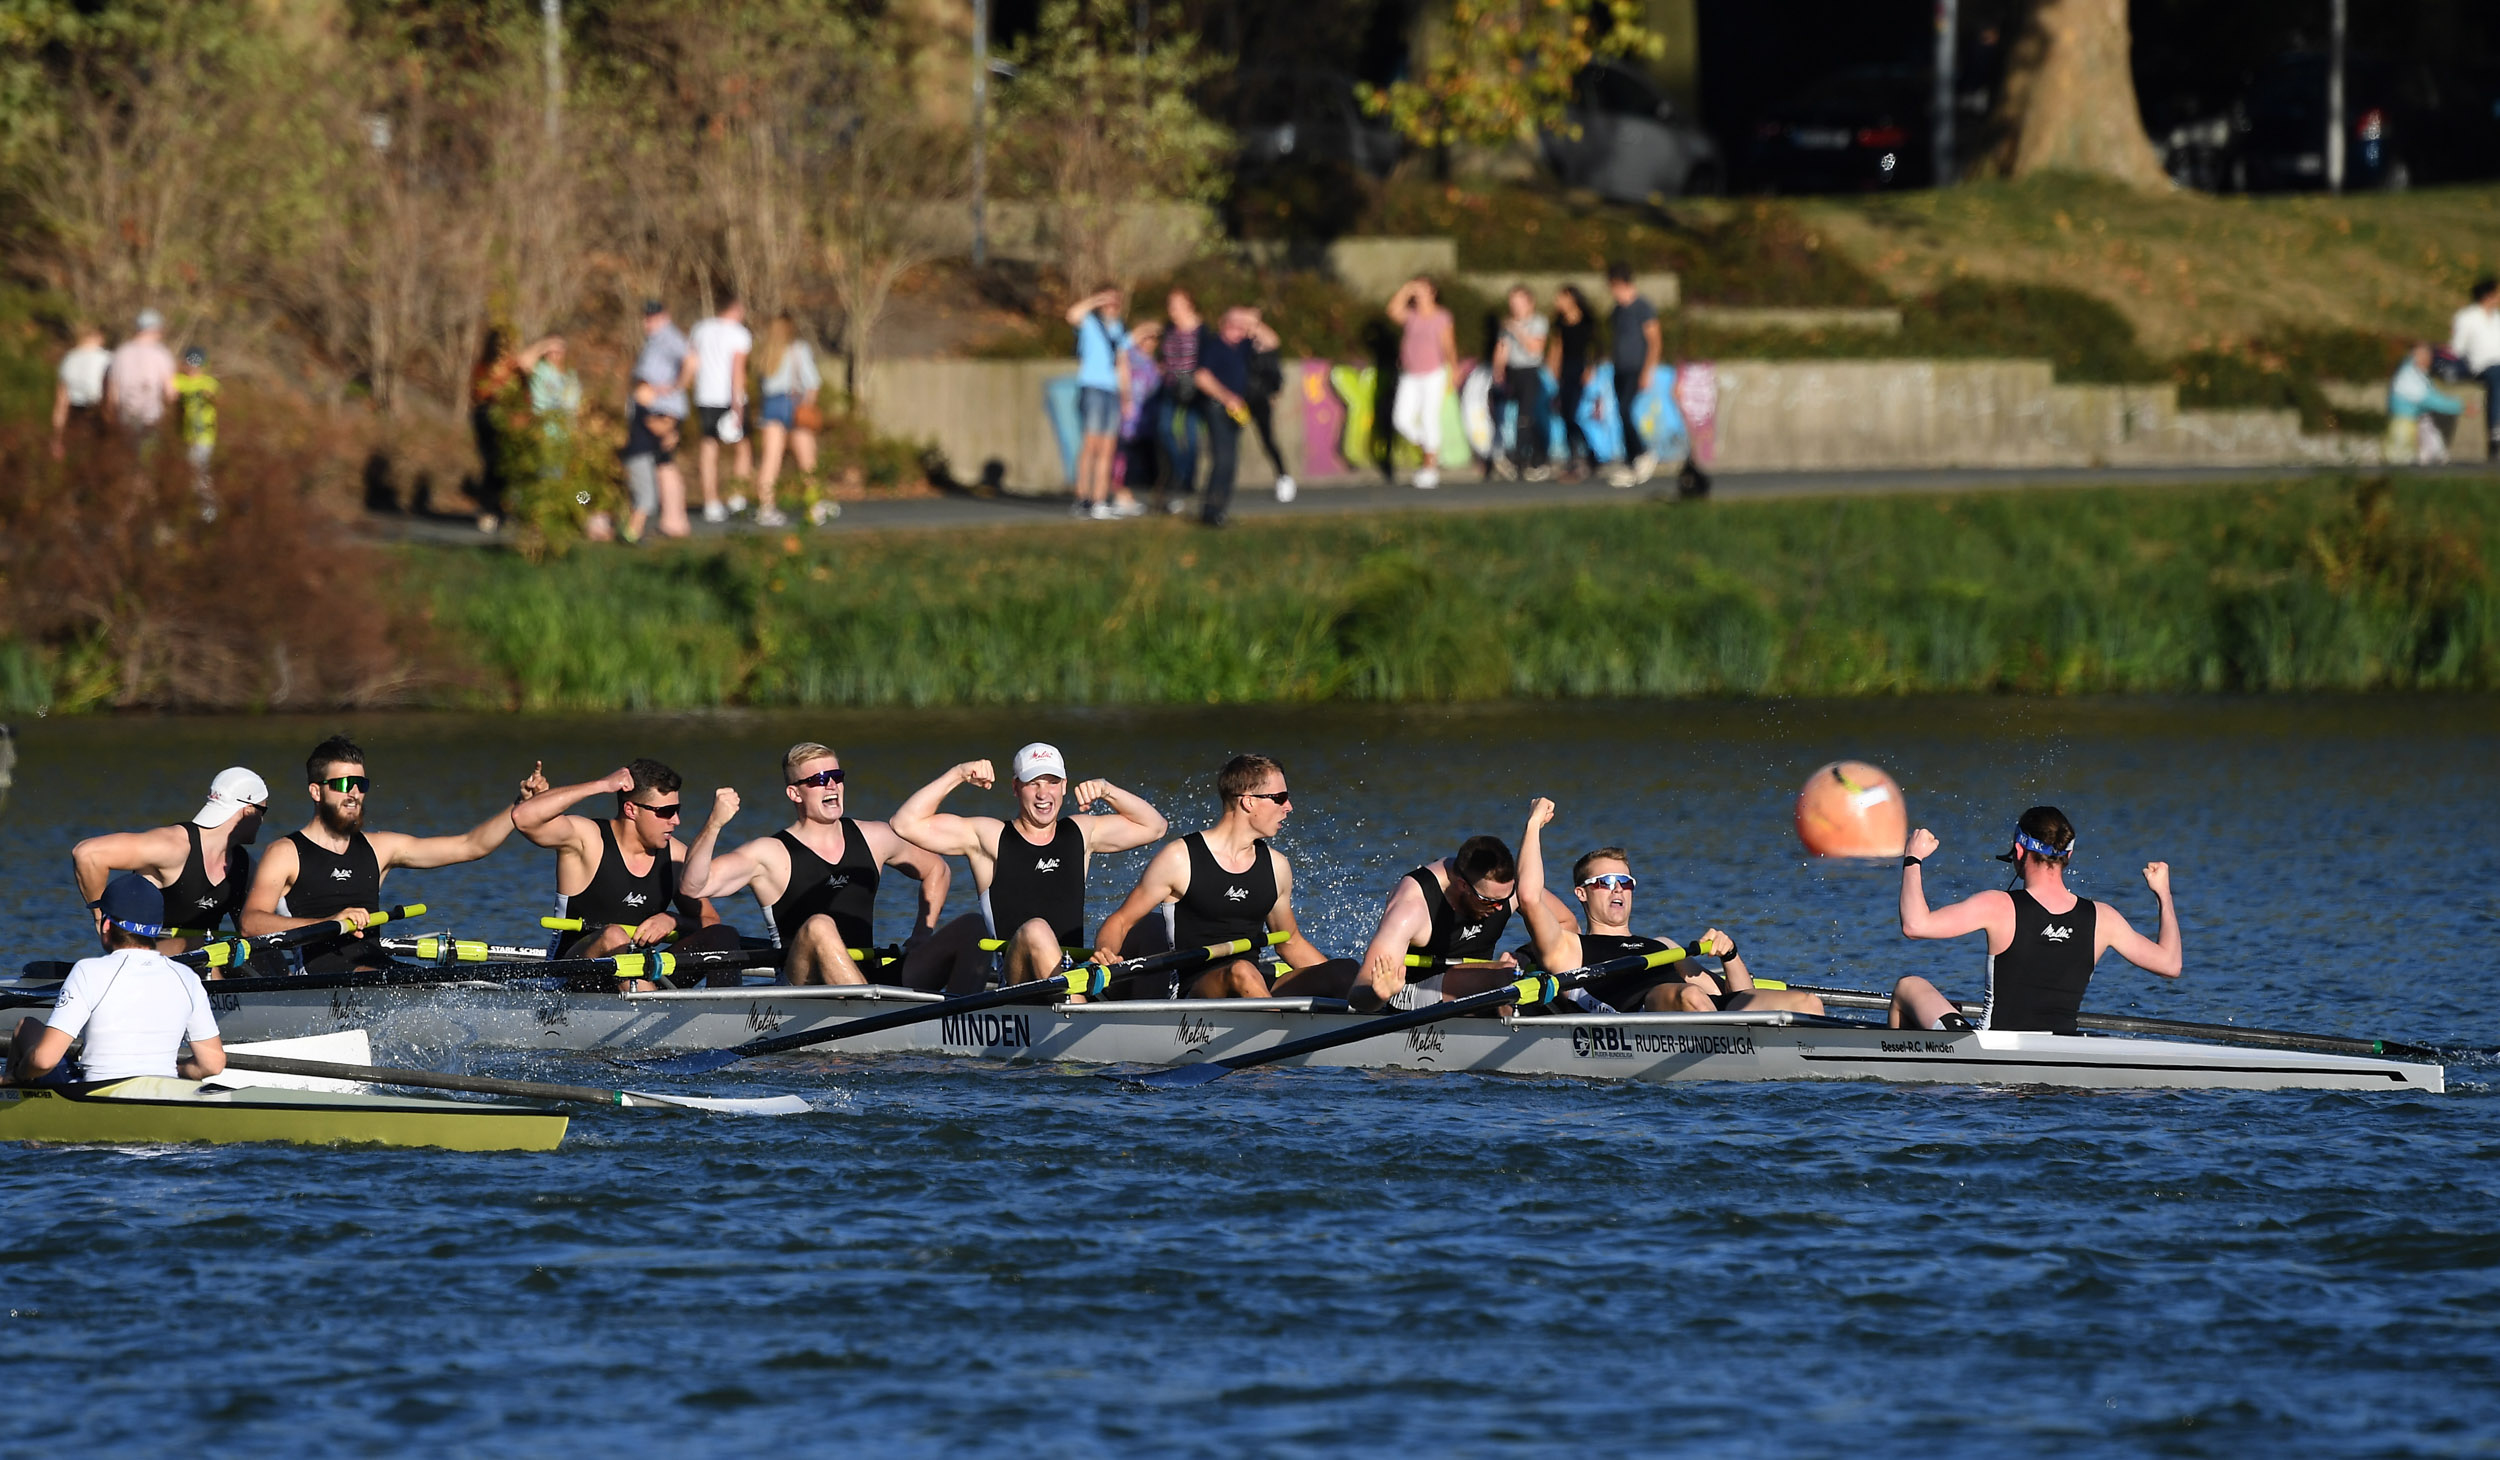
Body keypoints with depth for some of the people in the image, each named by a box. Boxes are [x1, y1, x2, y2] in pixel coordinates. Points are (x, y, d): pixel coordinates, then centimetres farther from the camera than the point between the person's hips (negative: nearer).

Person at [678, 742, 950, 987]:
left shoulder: (874, 839, 13)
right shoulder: (771, 854, 0)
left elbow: (937, 870, 30)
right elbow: (691, 886, -12)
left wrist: (922, 940, 15)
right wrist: (714, 825, -28)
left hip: (867, 978, 4)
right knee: (819, 926, -36)